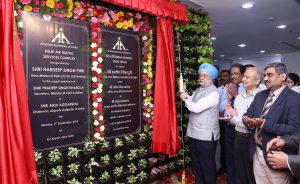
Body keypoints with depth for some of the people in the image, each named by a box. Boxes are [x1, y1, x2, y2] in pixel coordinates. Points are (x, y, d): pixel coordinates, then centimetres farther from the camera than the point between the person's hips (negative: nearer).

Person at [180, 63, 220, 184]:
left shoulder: (214, 93, -17)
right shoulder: (198, 90, 11)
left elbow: (197, 107, -25)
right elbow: (190, 105, 8)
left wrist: (185, 99, -9)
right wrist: (186, 96, -10)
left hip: (206, 135, -8)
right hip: (194, 133, 8)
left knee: (207, 165, 9)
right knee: (196, 164, 20)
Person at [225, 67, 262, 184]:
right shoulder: (239, 97, 8)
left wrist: (234, 118, -20)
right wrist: (232, 116, -11)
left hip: (251, 139, -6)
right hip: (238, 138, 6)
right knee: (239, 173, 21)